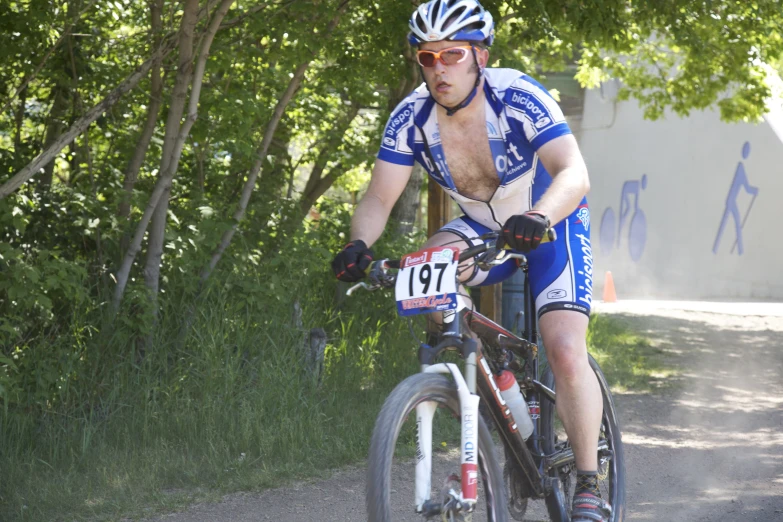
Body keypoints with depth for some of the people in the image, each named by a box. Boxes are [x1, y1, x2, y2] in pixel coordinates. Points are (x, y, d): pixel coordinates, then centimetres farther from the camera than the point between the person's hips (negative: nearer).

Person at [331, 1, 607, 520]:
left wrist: (539, 218, -60)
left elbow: (575, 174, -39)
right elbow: (379, 198, -17)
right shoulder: (412, 118, -16)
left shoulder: (520, 99, -28)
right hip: (484, 229, 4)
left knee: (565, 351, -22)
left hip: (552, 225, -4)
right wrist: (359, 245, -39)